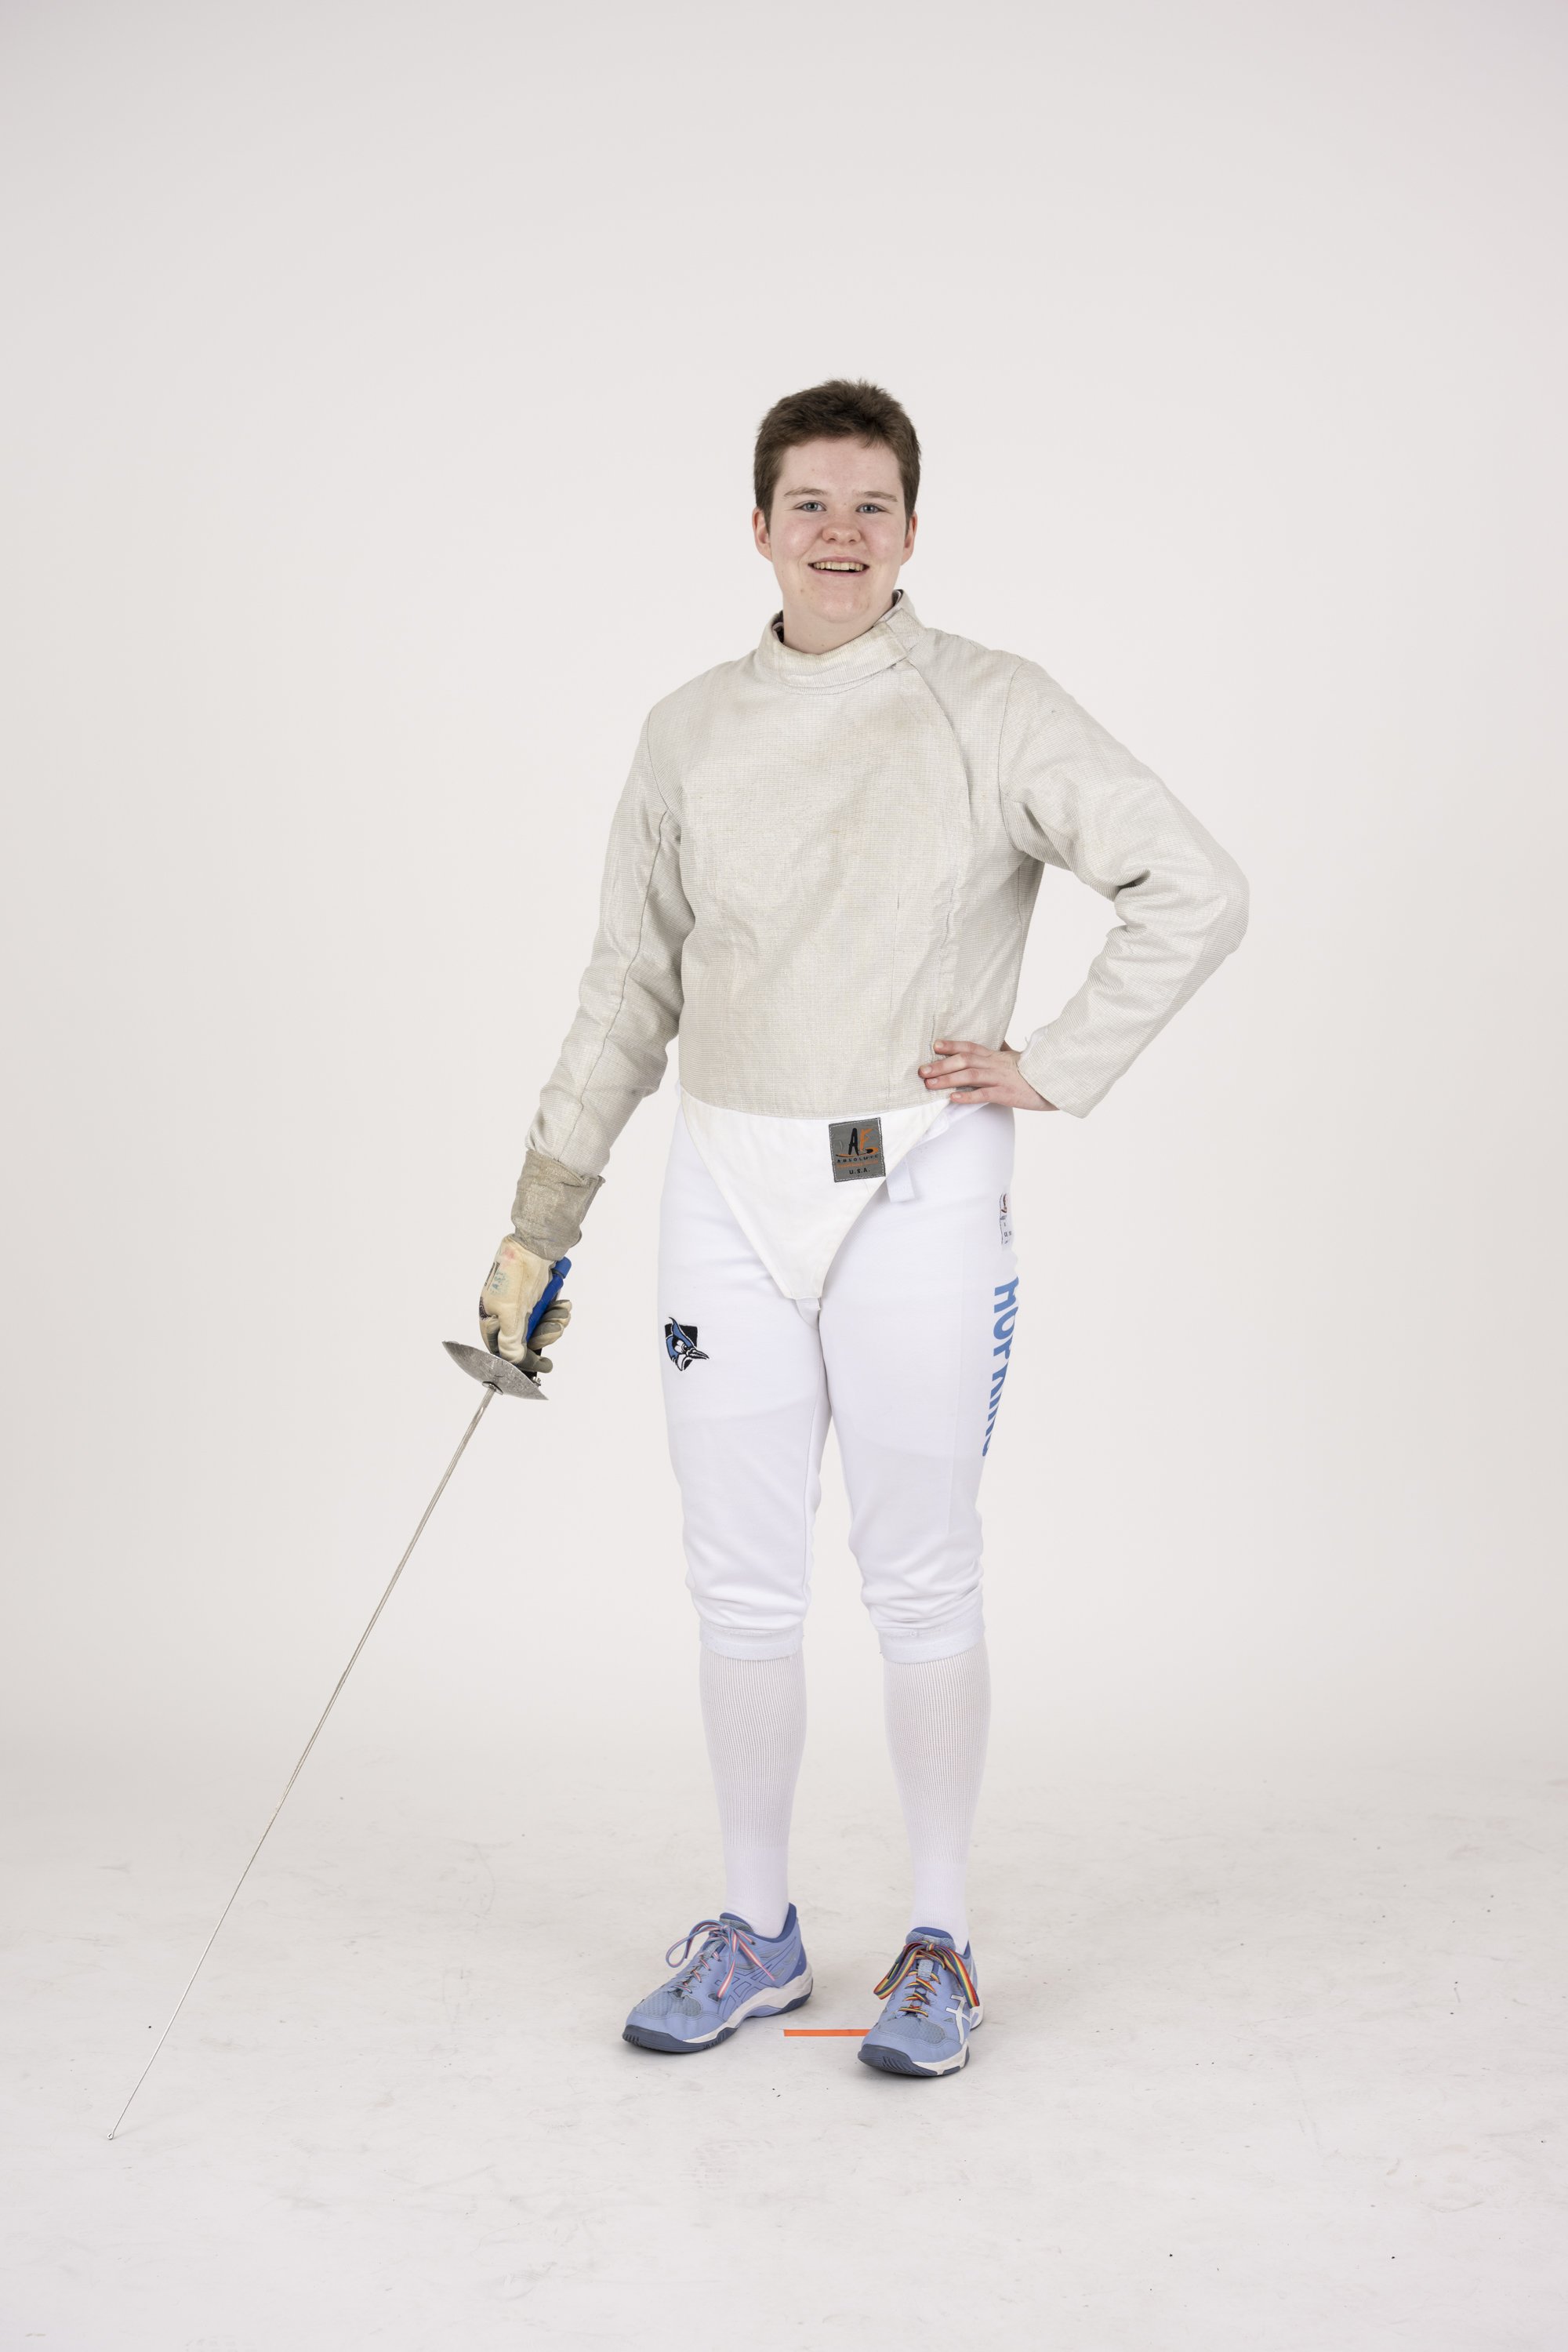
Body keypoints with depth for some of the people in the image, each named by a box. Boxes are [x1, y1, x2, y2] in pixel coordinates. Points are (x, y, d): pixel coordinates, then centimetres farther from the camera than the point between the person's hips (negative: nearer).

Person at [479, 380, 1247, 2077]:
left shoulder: (994, 711, -3)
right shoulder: (688, 733, 8)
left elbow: (1195, 891, -5)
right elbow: (629, 993, 13)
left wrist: (1056, 1069, -9)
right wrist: (539, 1226, 13)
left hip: (919, 1191, -3)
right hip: (726, 1190, 4)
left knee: (920, 1582, 4)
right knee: (741, 1584, 9)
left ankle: (939, 1948, 19)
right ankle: (755, 1932, 25)